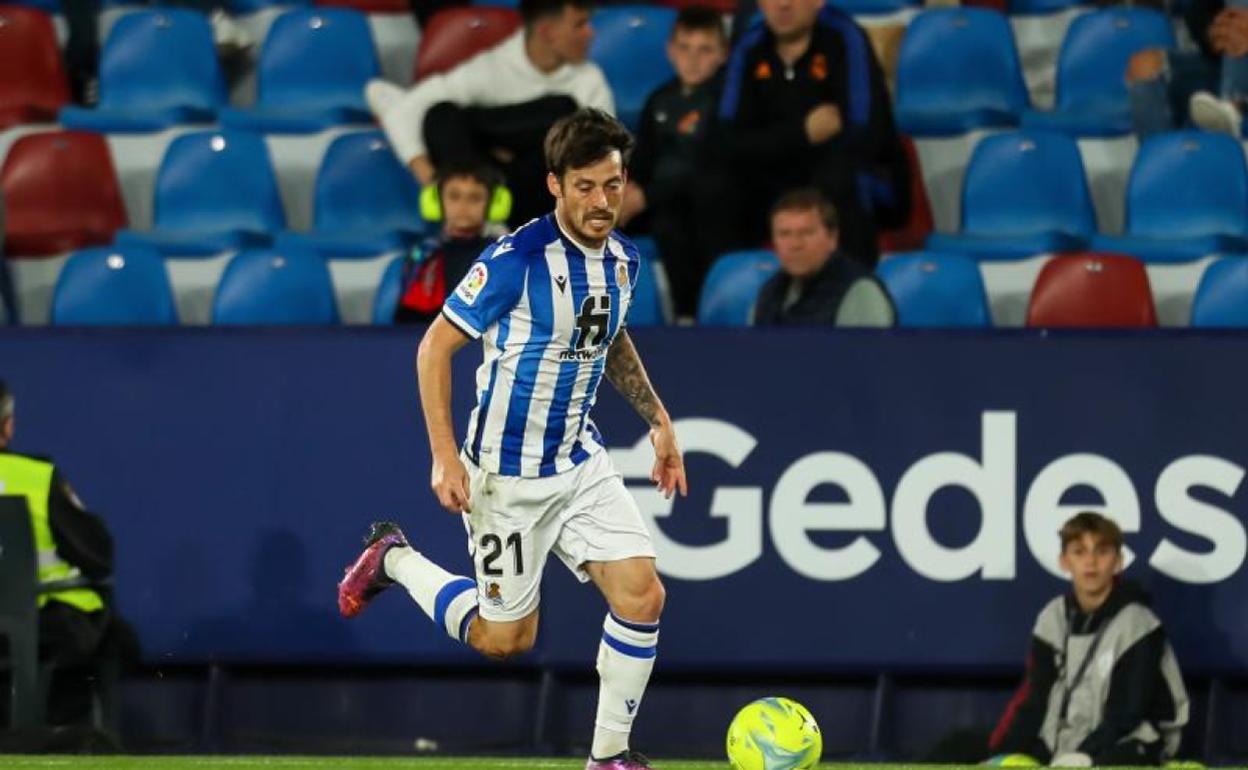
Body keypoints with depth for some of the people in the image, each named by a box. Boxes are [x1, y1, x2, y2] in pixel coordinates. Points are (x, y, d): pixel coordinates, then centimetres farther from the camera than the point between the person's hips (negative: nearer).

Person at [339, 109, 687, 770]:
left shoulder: (621, 259, 1)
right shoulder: (518, 258, -22)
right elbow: (436, 347, -17)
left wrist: (657, 419, 16)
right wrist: (445, 457, -22)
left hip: (582, 461, 6)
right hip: (509, 473, -6)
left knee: (641, 596, -9)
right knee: (507, 637, 4)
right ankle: (395, 560, 28)